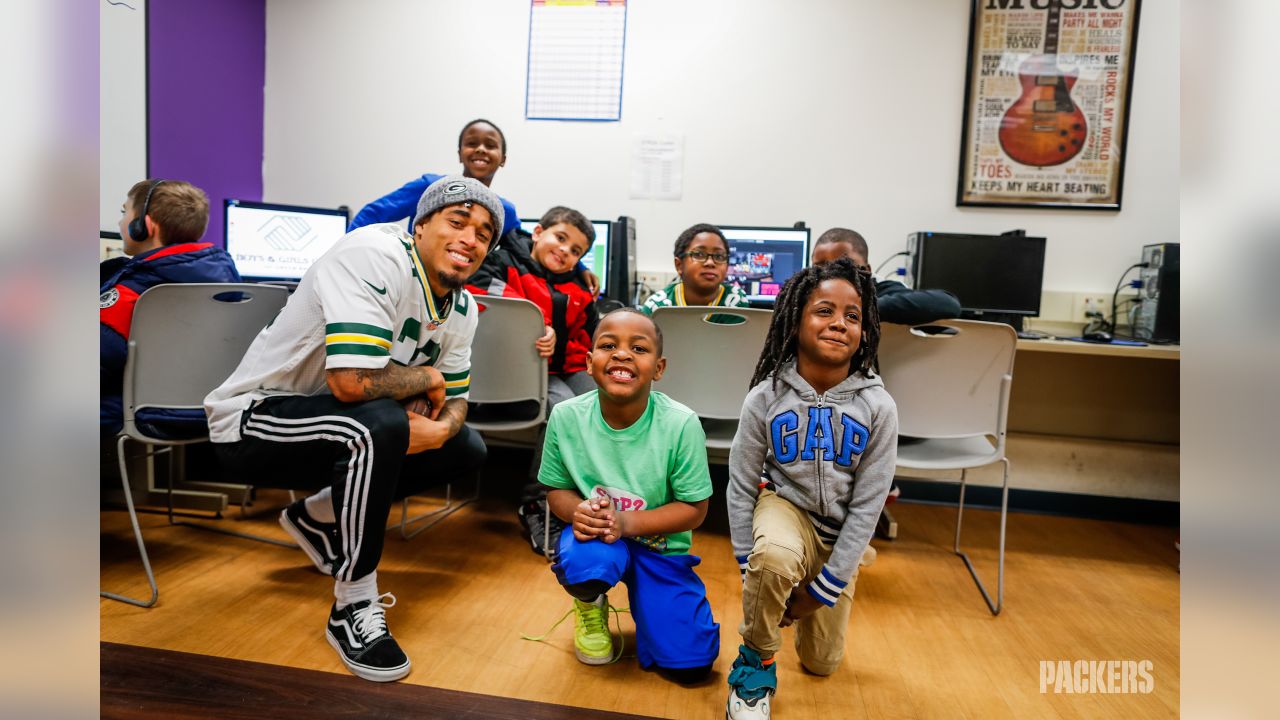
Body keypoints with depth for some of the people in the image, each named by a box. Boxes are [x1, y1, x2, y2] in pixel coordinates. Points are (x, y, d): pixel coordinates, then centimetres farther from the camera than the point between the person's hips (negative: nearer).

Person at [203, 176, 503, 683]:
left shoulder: (462, 309, 0)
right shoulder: (375, 257, -26)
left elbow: (454, 398, 6)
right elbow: (352, 381, -36)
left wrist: (441, 429, -18)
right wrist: (427, 379, -18)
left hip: (348, 426, 8)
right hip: (252, 417, -8)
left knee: (467, 449, 4)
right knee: (380, 425, -36)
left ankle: (319, 517, 17)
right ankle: (352, 609, -16)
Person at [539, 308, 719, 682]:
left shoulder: (681, 424, -22)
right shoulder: (566, 417, -16)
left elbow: (694, 509, -13)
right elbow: (557, 490, -2)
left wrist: (627, 521, -27)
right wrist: (579, 511, -26)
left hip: (659, 545, 0)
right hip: (596, 538, 1)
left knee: (690, 664, -9)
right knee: (584, 562, -36)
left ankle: (642, 599, 25)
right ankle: (590, 606, 6)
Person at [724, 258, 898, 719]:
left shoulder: (878, 407, -18)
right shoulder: (766, 397, -19)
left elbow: (867, 505, -14)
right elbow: (741, 486, -10)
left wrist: (824, 587, -14)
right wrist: (752, 569, -13)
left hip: (840, 530, 2)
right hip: (784, 505, -2)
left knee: (821, 662, 11)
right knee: (775, 558, -39)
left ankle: (806, 605, 45)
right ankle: (757, 659, -9)